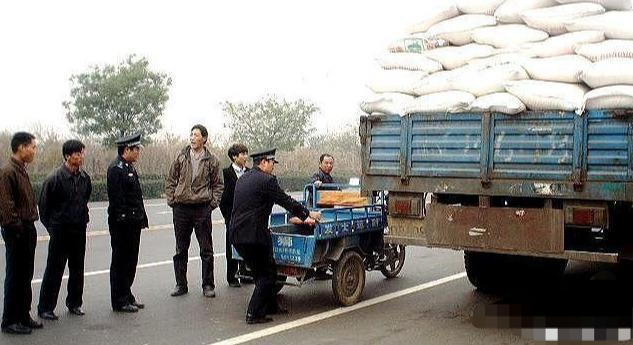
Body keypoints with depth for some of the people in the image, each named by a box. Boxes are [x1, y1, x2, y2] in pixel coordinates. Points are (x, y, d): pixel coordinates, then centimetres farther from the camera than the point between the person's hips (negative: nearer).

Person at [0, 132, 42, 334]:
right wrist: (17, 228, -18)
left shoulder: (22, 170, 15)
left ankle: (23, 316, 23)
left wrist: (30, 228, 14)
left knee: (25, 276, 14)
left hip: (28, 229, 9)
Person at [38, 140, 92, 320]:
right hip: (60, 231, -5)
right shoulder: (55, 178, -13)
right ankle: (45, 307, 10)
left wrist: (83, 219, 12)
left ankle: (74, 303, 25)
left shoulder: (85, 178, 4)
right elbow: (44, 205, -6)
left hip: (79, 230, 5)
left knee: (77, 269, 12)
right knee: (54, 270, 1)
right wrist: (51, 227, -3)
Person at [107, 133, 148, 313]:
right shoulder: (116, 169, -15)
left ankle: (127, 296, 27)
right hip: (122, 225, -10)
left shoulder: (129, 167, 16)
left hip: (133, 224, 10)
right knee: (120, 262, 1)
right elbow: (116, 199, -20)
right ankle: (120, 301, 10)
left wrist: (141, 218, 16)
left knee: (130, 261, 16)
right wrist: (123, 218, -22)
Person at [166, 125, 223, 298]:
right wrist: (171, 200, 2)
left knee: (206, 250, 3)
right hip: (181, 209, 2)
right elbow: (170, 181, 11)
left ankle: (208, 285, 13)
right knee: (181, 250, 9)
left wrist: (213, 202, -2)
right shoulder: (181, 157, 5)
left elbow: (218, 185, 8)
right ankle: (181, 285, 19)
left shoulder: (211, 160, 1)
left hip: (202, 208, -2)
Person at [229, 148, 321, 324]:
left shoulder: (243, 178, 17)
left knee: (260, 271, 21)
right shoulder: (266, 180, -11)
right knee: (267, 273, 4)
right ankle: (254, 314, 3)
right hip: (253, 235, -9)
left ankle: (270, 305, 32)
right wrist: (308, 214, 10)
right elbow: (287, 201, -5)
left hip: (236, 234, 9)